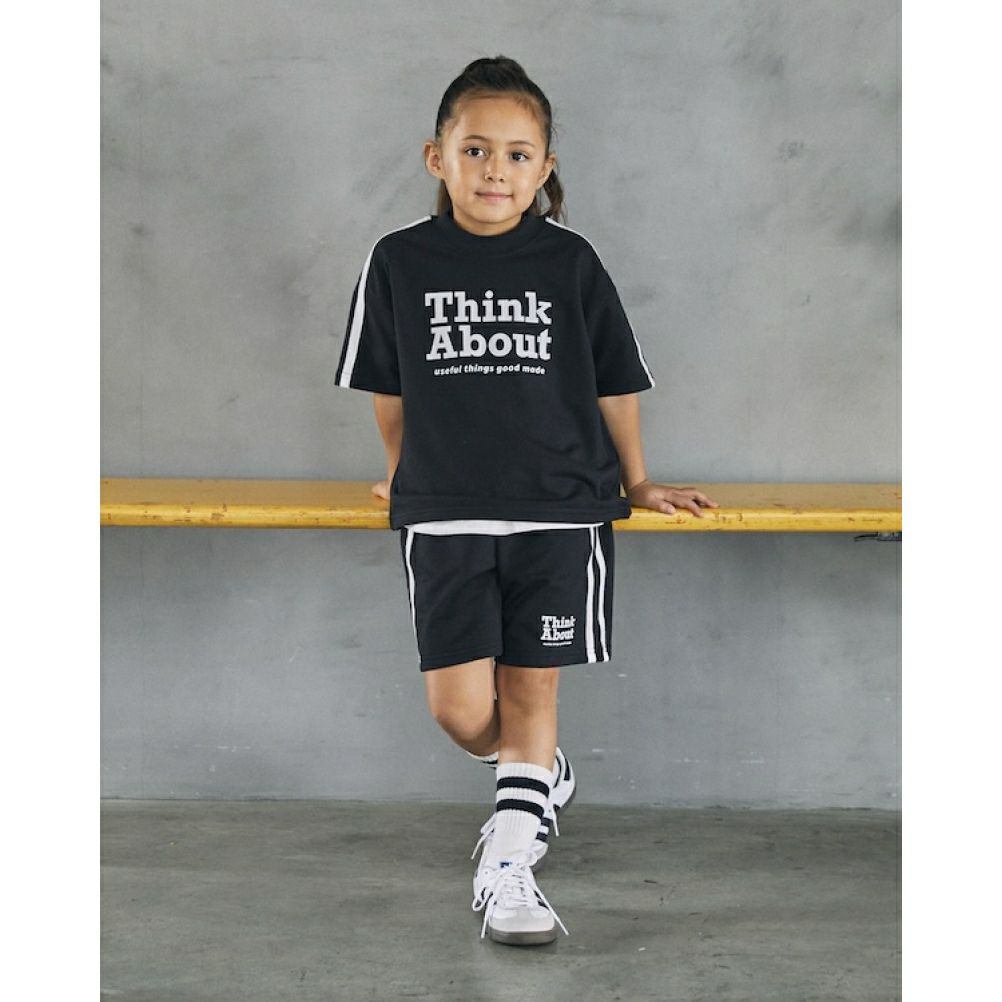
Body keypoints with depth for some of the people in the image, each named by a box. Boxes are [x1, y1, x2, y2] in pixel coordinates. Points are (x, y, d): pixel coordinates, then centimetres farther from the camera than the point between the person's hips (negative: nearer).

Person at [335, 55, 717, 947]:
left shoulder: (569, 262, 0)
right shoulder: (401, 261, 1)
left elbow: (614, 381, 10)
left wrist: (638, 483, 17)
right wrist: (406, 476, 24)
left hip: (559, 508, 0)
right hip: (445, 514, 0)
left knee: (531, 691, 1)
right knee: (460, 711, -5)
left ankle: (507, 865, 10)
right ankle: (544, 777, 26)